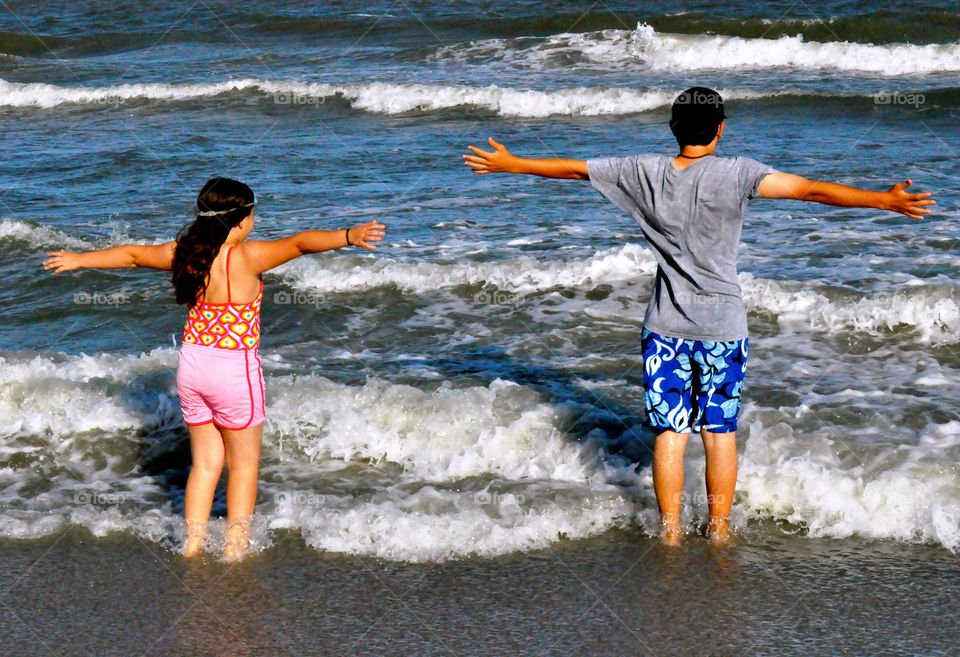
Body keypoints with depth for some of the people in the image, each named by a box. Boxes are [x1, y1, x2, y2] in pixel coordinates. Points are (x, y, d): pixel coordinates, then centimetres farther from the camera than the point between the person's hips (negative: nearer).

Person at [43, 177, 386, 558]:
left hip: (192, 365, 6)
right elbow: (299, 244, -32)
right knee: (244, 464, 12)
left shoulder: (184, 253, -1)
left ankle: (192, 544, 19)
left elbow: (131, 255, 13)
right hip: (234, 370, -6)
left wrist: (78, 260, 27)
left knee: (205, 462, 18)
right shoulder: (246, 257, -19)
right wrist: (348, 236, -43)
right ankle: (235, 547, 14)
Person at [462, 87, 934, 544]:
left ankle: (670, 530, 13)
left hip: (664, 327, 2)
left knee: (669, 432, 8)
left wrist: (508, 164, 20)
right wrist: (885, 201, -22)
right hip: (722, 327, -2)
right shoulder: (736, 174, -12)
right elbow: (811, 191, -21)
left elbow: (570, 168, 7)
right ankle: (719, 530, 16)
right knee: (720, 431, 9)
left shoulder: (645, 172, -3)